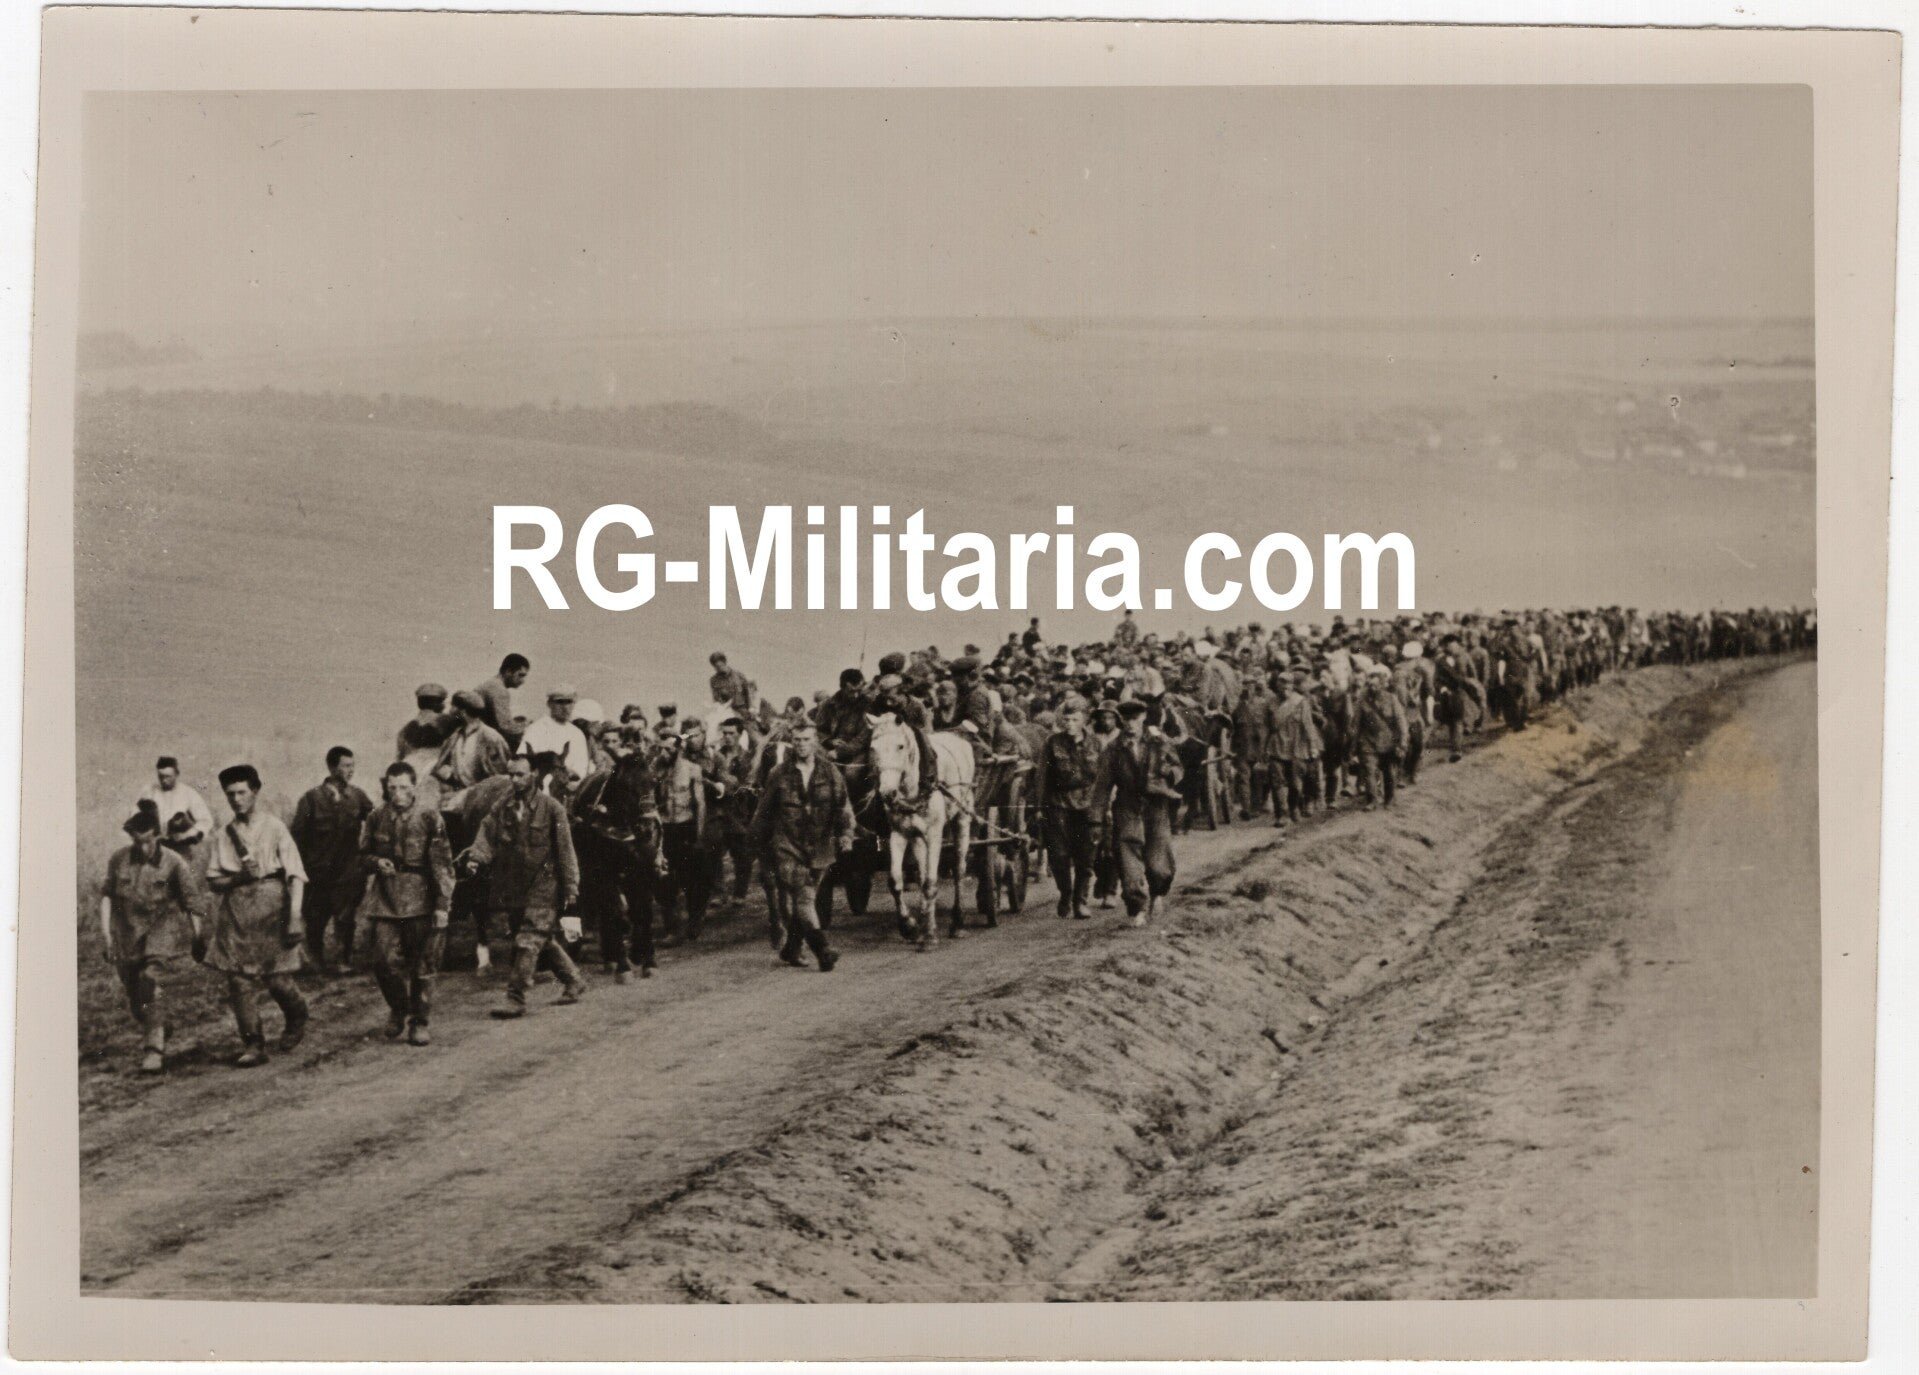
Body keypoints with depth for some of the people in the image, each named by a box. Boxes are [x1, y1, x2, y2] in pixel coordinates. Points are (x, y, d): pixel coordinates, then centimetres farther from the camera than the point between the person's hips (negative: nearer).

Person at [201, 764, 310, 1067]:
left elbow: (296, 876, -5)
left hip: (271, 912, -3)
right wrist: (239, 877, -11)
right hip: (236, 914, 3)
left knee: (278, 979, -2)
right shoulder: (220, 837, 9)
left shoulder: (275, 828, 0)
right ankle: (252, 1045, 4)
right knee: (239, 980, -4)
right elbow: (213, 881, 9)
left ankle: (296, 1023, 28)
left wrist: (295, 917, -14)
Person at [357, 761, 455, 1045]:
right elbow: (363, 856, 17)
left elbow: (443, 865, -3)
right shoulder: (377, 818, 5)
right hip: (386, 900, 2)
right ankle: (398, 1009, 20)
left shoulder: (429, 819, -4)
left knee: (422, 967, 2)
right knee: (385, 961, -6)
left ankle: (419, 1023, 15)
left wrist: (443, 905, -9)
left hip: (421, 903, -2)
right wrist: (377, 862, -7)